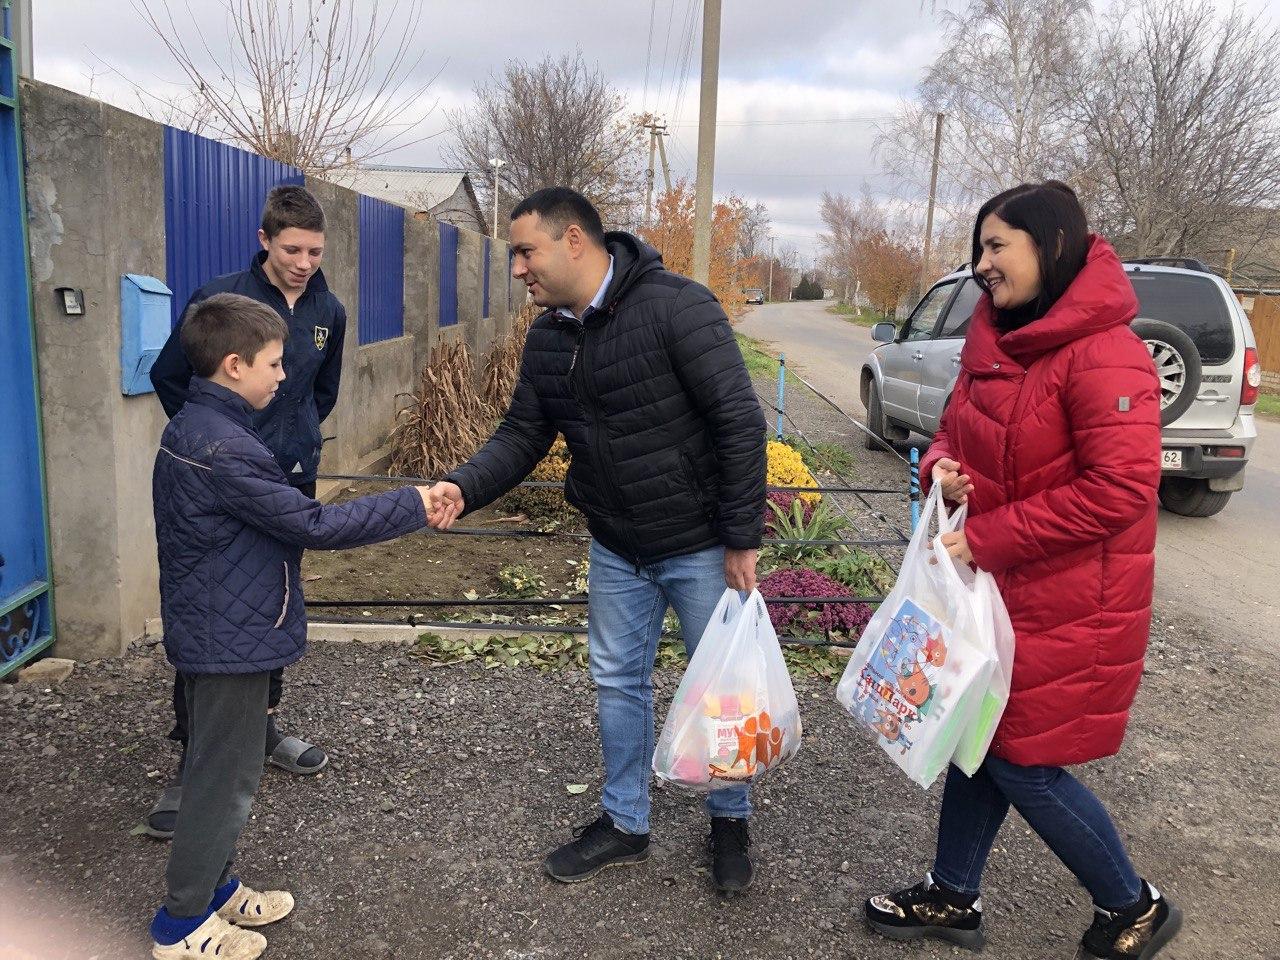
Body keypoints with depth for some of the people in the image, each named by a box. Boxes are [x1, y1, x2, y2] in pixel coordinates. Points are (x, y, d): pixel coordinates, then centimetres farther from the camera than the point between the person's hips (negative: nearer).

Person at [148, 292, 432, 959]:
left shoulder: (188, 429, 7)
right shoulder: (223, 448, -25)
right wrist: (413, 505, -18)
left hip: (207, 629, 10)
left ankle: (212, 887, 37)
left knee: (219, 771, 22)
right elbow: (314, 526, -24)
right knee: (224, 779, 5)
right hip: (234, 641, -10)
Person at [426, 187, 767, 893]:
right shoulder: (546, 339, 1)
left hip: (699, 544, -6)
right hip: (616, 549, 6)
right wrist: (463, 488, -17)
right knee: (618, 681, 16)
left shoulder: (676, 307, -22)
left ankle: (730, 820, 34)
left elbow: (739, 422, -22)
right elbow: (522, 437, 2)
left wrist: (741, 538, -20)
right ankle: (625, 823, 35)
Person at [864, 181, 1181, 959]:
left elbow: (1120, 488, -26)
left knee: (1020, 762, 4)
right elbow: (960, 429, 17)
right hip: (992, 587, 8)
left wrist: (985, 538, -23)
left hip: (1066, 606, -8)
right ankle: (953, 898, 36)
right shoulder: (997, 341, 6)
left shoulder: (1104, 356, -21)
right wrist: (943, 467, -7)